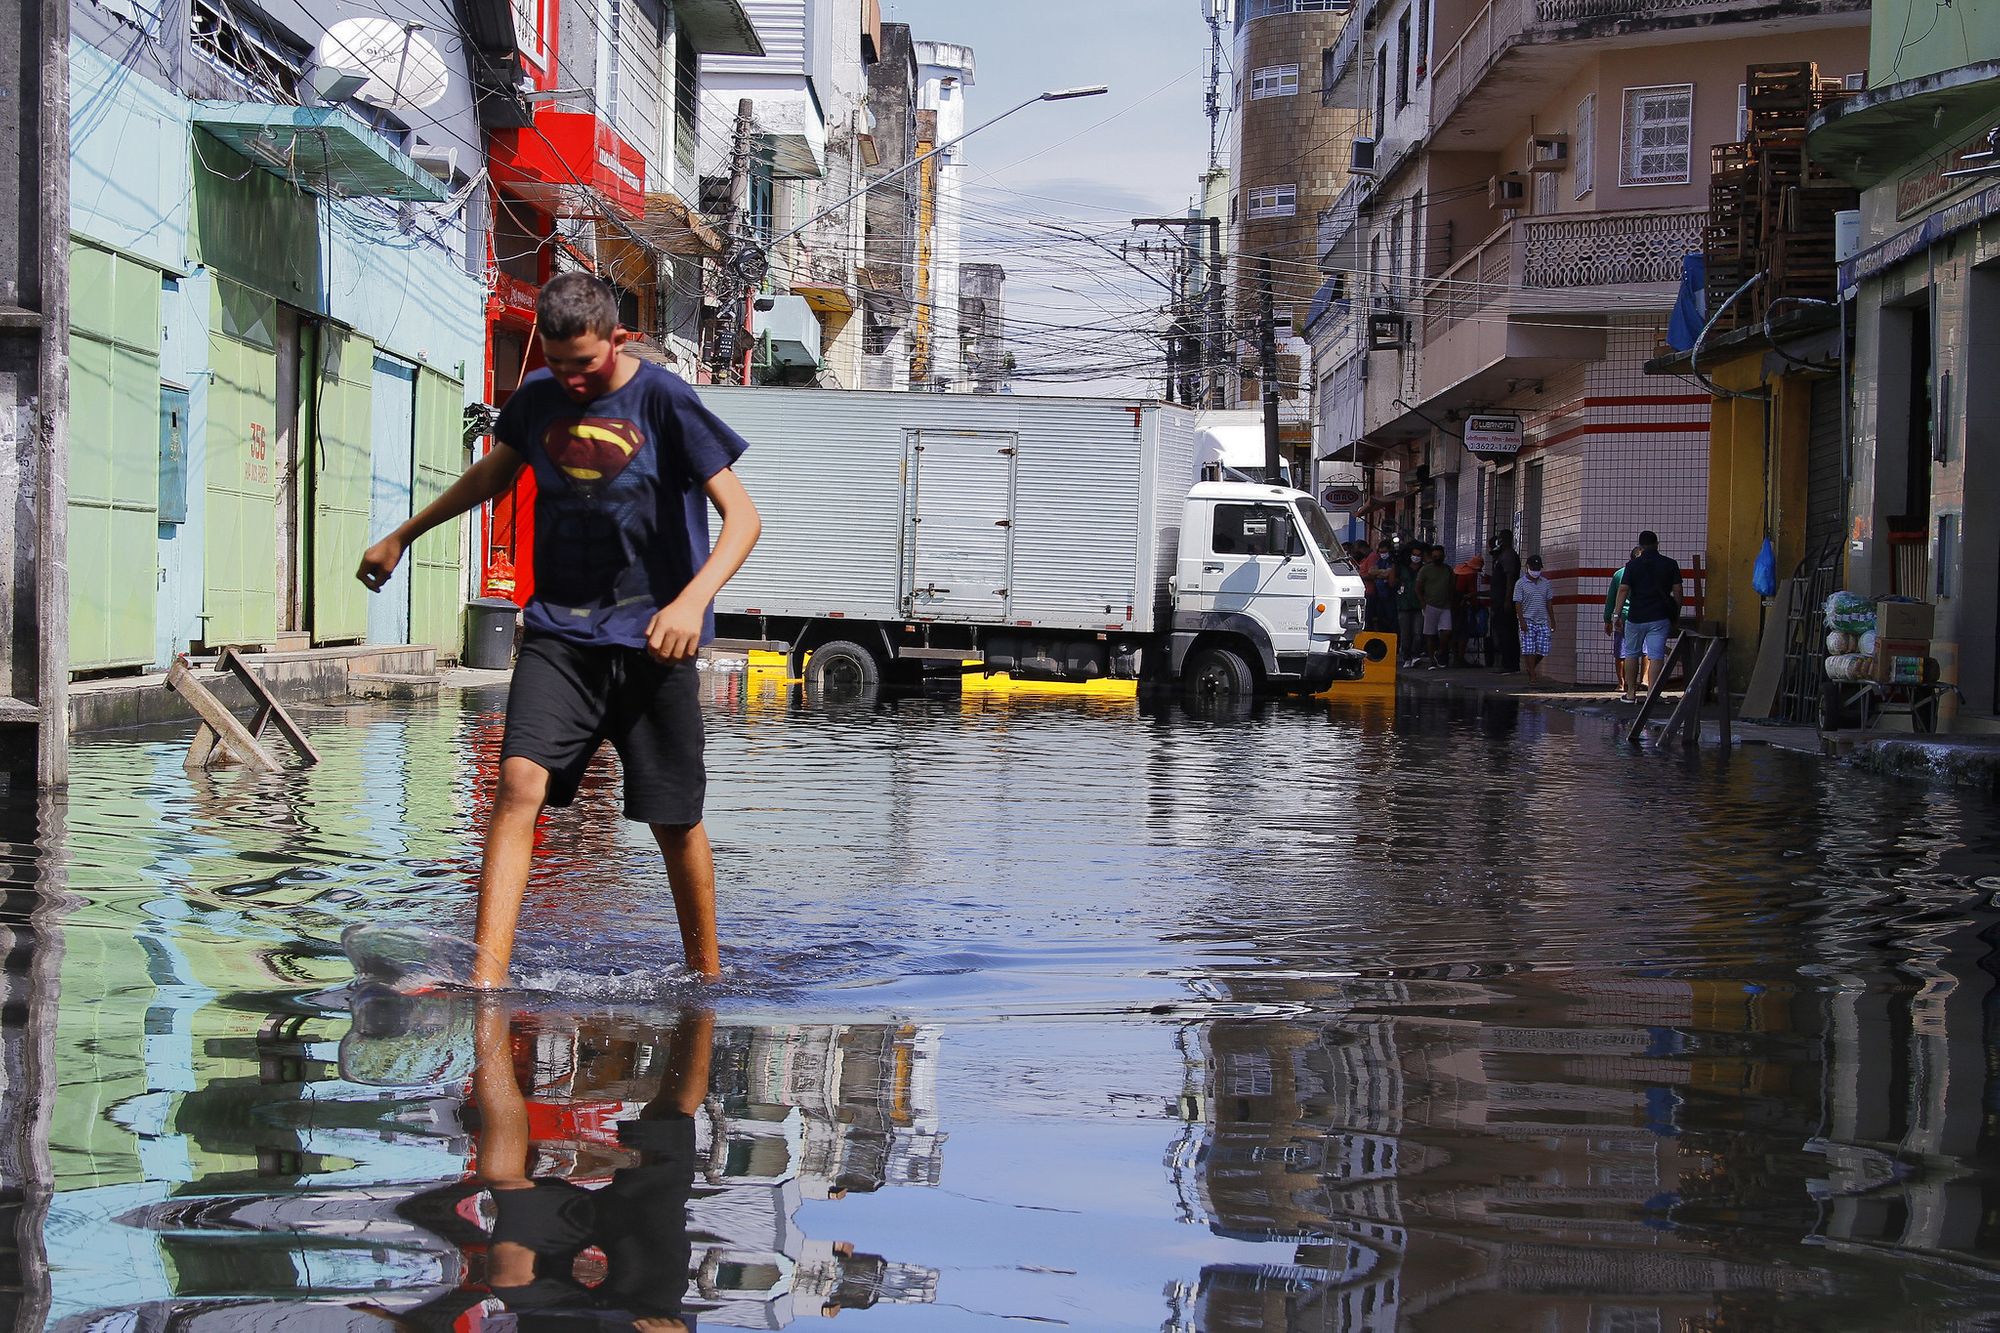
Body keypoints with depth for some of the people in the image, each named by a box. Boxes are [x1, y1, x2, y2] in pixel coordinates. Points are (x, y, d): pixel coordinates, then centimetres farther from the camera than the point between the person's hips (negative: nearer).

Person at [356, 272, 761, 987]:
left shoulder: (664, 400, -8)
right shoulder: (537, 397, 6)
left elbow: (742, 515, -12)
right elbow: (493, 473, 27)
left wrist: (691, 603, -29)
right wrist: (401, 537, 34)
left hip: (650, 637, -3)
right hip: (558, 630, 3)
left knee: (674, 818, 4)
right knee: (520, 782, -17)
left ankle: (707, 974, 25)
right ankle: (486, 980, -21)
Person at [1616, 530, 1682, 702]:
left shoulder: (1632, 565, -1)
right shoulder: (1670, 564, 2)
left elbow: (1624, 590, -6)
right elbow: (1677, 591, 3)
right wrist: (1676, 615, 12)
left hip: (1635, 617, 0)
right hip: (1660, 617, 0)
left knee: (1631, 654, 15)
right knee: (1656, 655, -2)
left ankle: (1630, 693, 18)